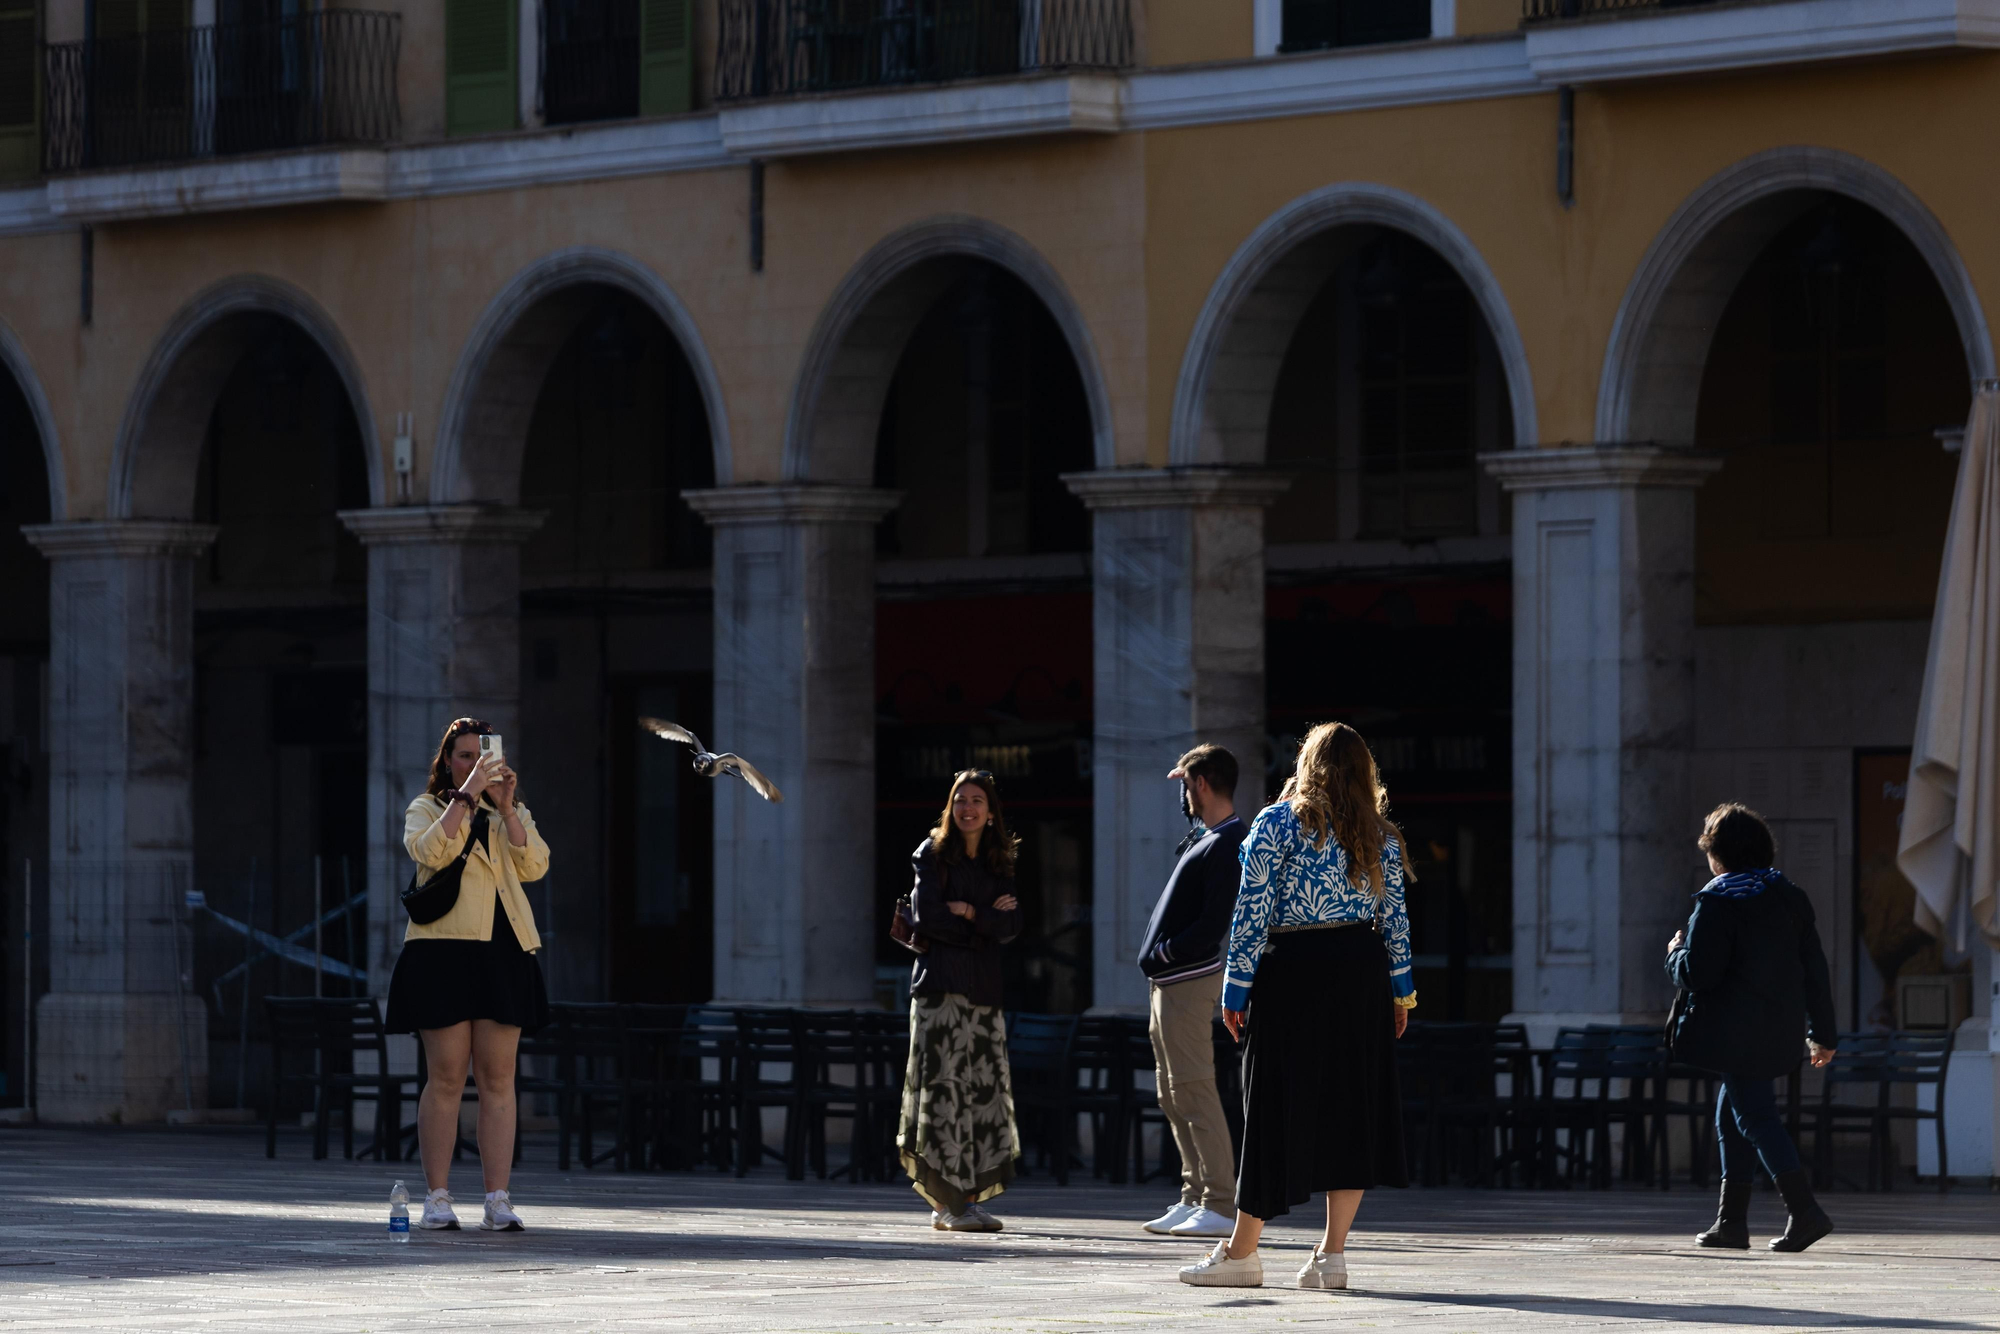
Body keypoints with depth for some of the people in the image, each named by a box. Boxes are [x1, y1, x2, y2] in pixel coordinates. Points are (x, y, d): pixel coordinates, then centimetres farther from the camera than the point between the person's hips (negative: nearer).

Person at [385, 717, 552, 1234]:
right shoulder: (425, 811, 10)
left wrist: (506, 806, -7)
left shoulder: (511, 816, 19)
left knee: (498, 1079, -1)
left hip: (503, 953, 3)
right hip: (444, 952, -3)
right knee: (446, 1077, -5)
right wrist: (466, 794, -16)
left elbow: (534, 865, 1)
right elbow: (432, 851, -12)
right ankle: (437, 1199, -1)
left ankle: (498, 1200, -2)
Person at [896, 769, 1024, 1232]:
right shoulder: (933, 854, 4)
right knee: (944, 1088, -10)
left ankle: (970, 1199, 1)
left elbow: (1011, 926, 4)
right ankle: (944, 1203, -11)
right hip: (940, 983, -5)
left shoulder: (1000, 863, 15)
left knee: (984, 1091, -1)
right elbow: (927, 916, -8)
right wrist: (987, 923, -5)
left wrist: (970, 913, -10)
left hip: (984, 986, 5)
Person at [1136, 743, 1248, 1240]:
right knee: (1173, 1096, 12)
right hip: (1167, 982, 11)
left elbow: (1213, 925, -21)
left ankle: (1221, 1206, -14)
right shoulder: (1209, 836, 14)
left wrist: (1165, 953, -13)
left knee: (1194, 1092, -12)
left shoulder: (1228, 845, -15)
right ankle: (1194, 1198, 16)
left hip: (1190, 979, -11)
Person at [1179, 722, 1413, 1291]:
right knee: (1353, 1105, 5)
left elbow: (1252, 911, -8)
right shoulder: (1379, 834, 7)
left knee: (1277, 1104, 1)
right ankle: (1332, 1253, 1)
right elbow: (1394, 916, 7)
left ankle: (1241, 1251, 8)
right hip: (1362, 970, 4)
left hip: (1294, 972, -4)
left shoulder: (1277, 824, -5)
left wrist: (1236, 987, -5)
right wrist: (1400, 988, 14)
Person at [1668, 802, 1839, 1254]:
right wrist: (1822, 1032, 19)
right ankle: (1731, 1220, 18)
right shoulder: (1790, 898, 10)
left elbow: (1698, 974, -18)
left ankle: (1805, 1210, -20)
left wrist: (1675, 955, 4)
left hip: (1737, 1031, -8)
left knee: (1755, 1116, -8)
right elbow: (1814, 970, 13)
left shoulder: (1717, 902, -12)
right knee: (1732, 1117, 17)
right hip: (1780, 1027, 8)